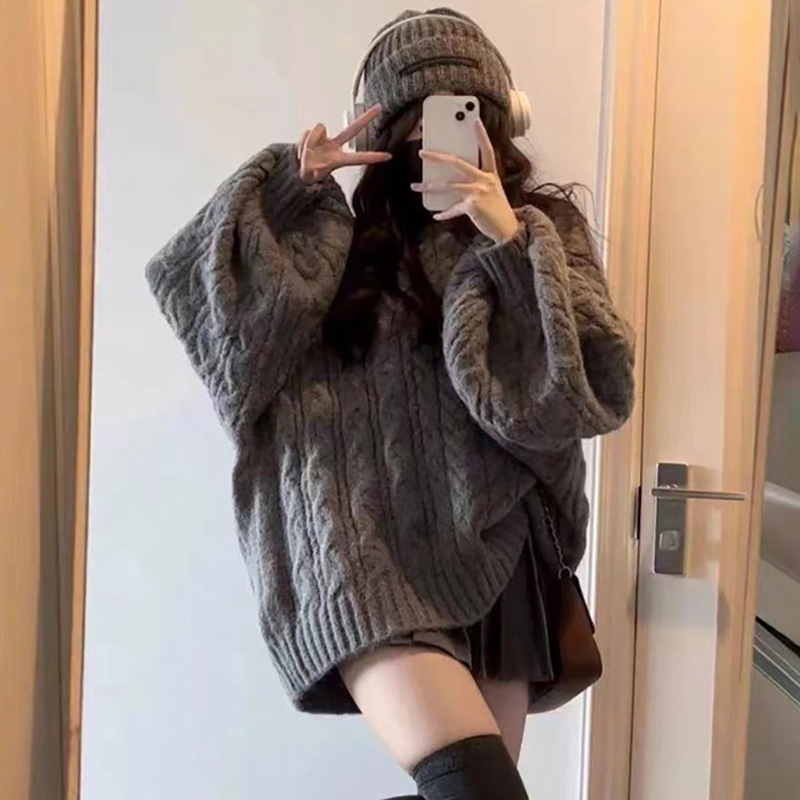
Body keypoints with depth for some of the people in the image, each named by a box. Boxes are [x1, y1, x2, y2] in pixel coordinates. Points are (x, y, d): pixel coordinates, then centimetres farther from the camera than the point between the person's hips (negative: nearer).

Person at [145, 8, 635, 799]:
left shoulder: (544, 230, 10)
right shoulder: (346, 235, 9)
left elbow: (597, 391, -3)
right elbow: (189, 284, 4)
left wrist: (512, 243, -10)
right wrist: (289, 185, -5)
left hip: (489, 545, 3)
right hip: (364, 539, -2)